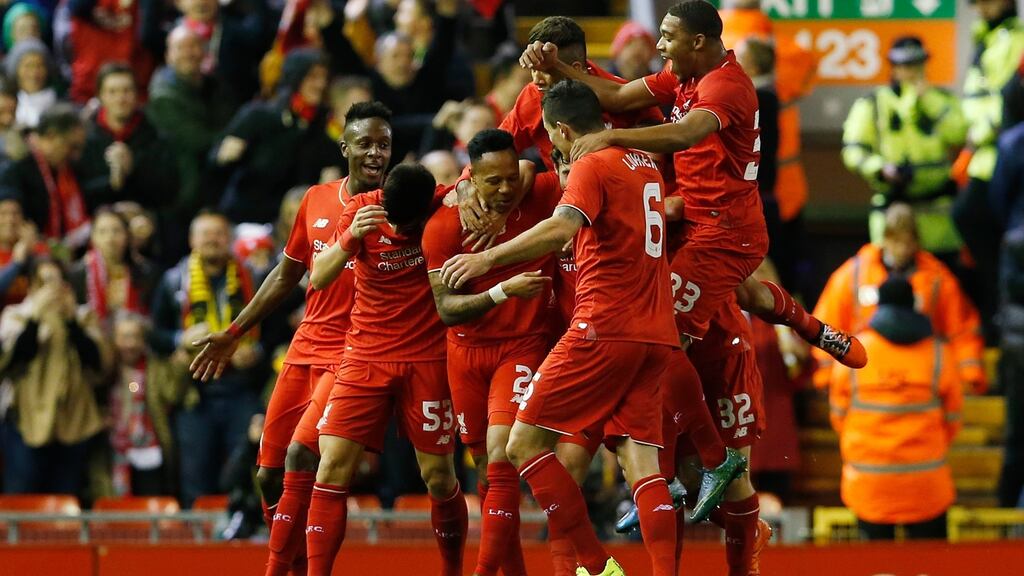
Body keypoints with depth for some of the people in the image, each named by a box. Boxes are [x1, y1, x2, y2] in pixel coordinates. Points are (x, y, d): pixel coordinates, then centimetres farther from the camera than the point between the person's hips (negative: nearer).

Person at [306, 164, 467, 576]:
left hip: (428, 360, -1)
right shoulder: (362, 211, -7)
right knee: (333, 465, -11)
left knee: (439, 476, 0)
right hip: (366, 357, 1)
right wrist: (350, 238, -31)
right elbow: (319, 279, -13)